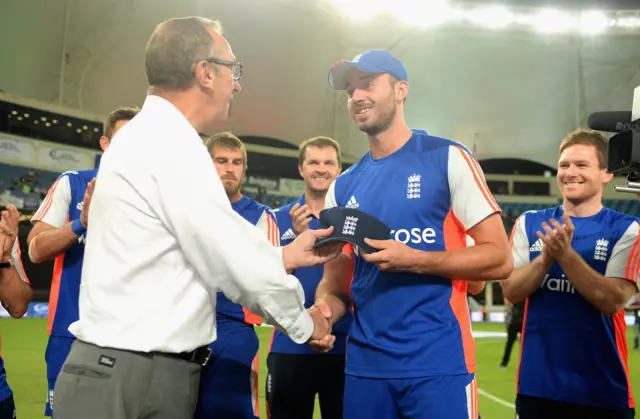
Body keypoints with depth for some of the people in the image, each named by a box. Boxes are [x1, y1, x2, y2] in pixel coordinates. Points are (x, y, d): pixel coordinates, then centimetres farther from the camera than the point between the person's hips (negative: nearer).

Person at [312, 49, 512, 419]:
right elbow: (335, 281, 14)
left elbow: (499, 259, -6)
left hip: (437, 362, -4)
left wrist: (413, 260, -17)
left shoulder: (448, 158, -3)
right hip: (365, 363, 5)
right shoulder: (343, 187, 11)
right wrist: (323, 312, -8)